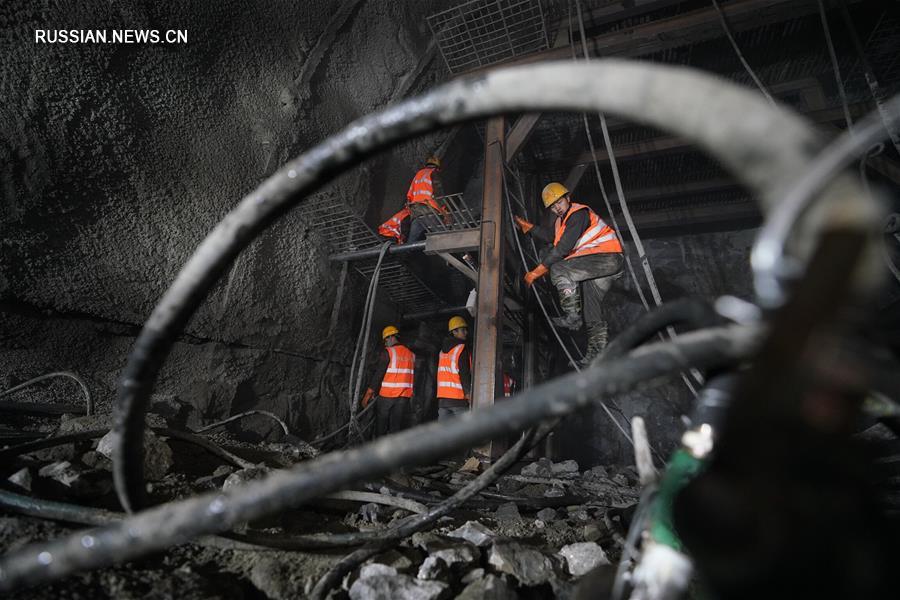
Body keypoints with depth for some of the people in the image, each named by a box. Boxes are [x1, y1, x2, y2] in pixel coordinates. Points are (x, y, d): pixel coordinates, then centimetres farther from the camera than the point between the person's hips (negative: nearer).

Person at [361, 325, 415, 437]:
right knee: (397, 426, 8)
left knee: (381, 426, 10)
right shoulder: (411, 354, 9)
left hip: (387, 395, -4)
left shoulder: (388, 352, -8)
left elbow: (378, 374, -11)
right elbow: (413, 377, 12)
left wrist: (369, 393, -6)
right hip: (404, 396, 4)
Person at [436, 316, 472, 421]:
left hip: (442, 397, 7)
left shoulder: (443, 350, 15)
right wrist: (468, 393, -11)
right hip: (458, 397, -7)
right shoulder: (462, 348, -7)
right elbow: (464, 372, -14)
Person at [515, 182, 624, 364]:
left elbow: (564, 248, -21)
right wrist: (529, 228, 33)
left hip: (608, 258, -10)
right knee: (592, 308, 8)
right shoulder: (563, 219, 17)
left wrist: (538, 271, -20)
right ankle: (597, 351, 13)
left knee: (558, 270, -23)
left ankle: (572, 317, -18)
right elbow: (554, 240, 37)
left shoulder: (579, 213, -13)